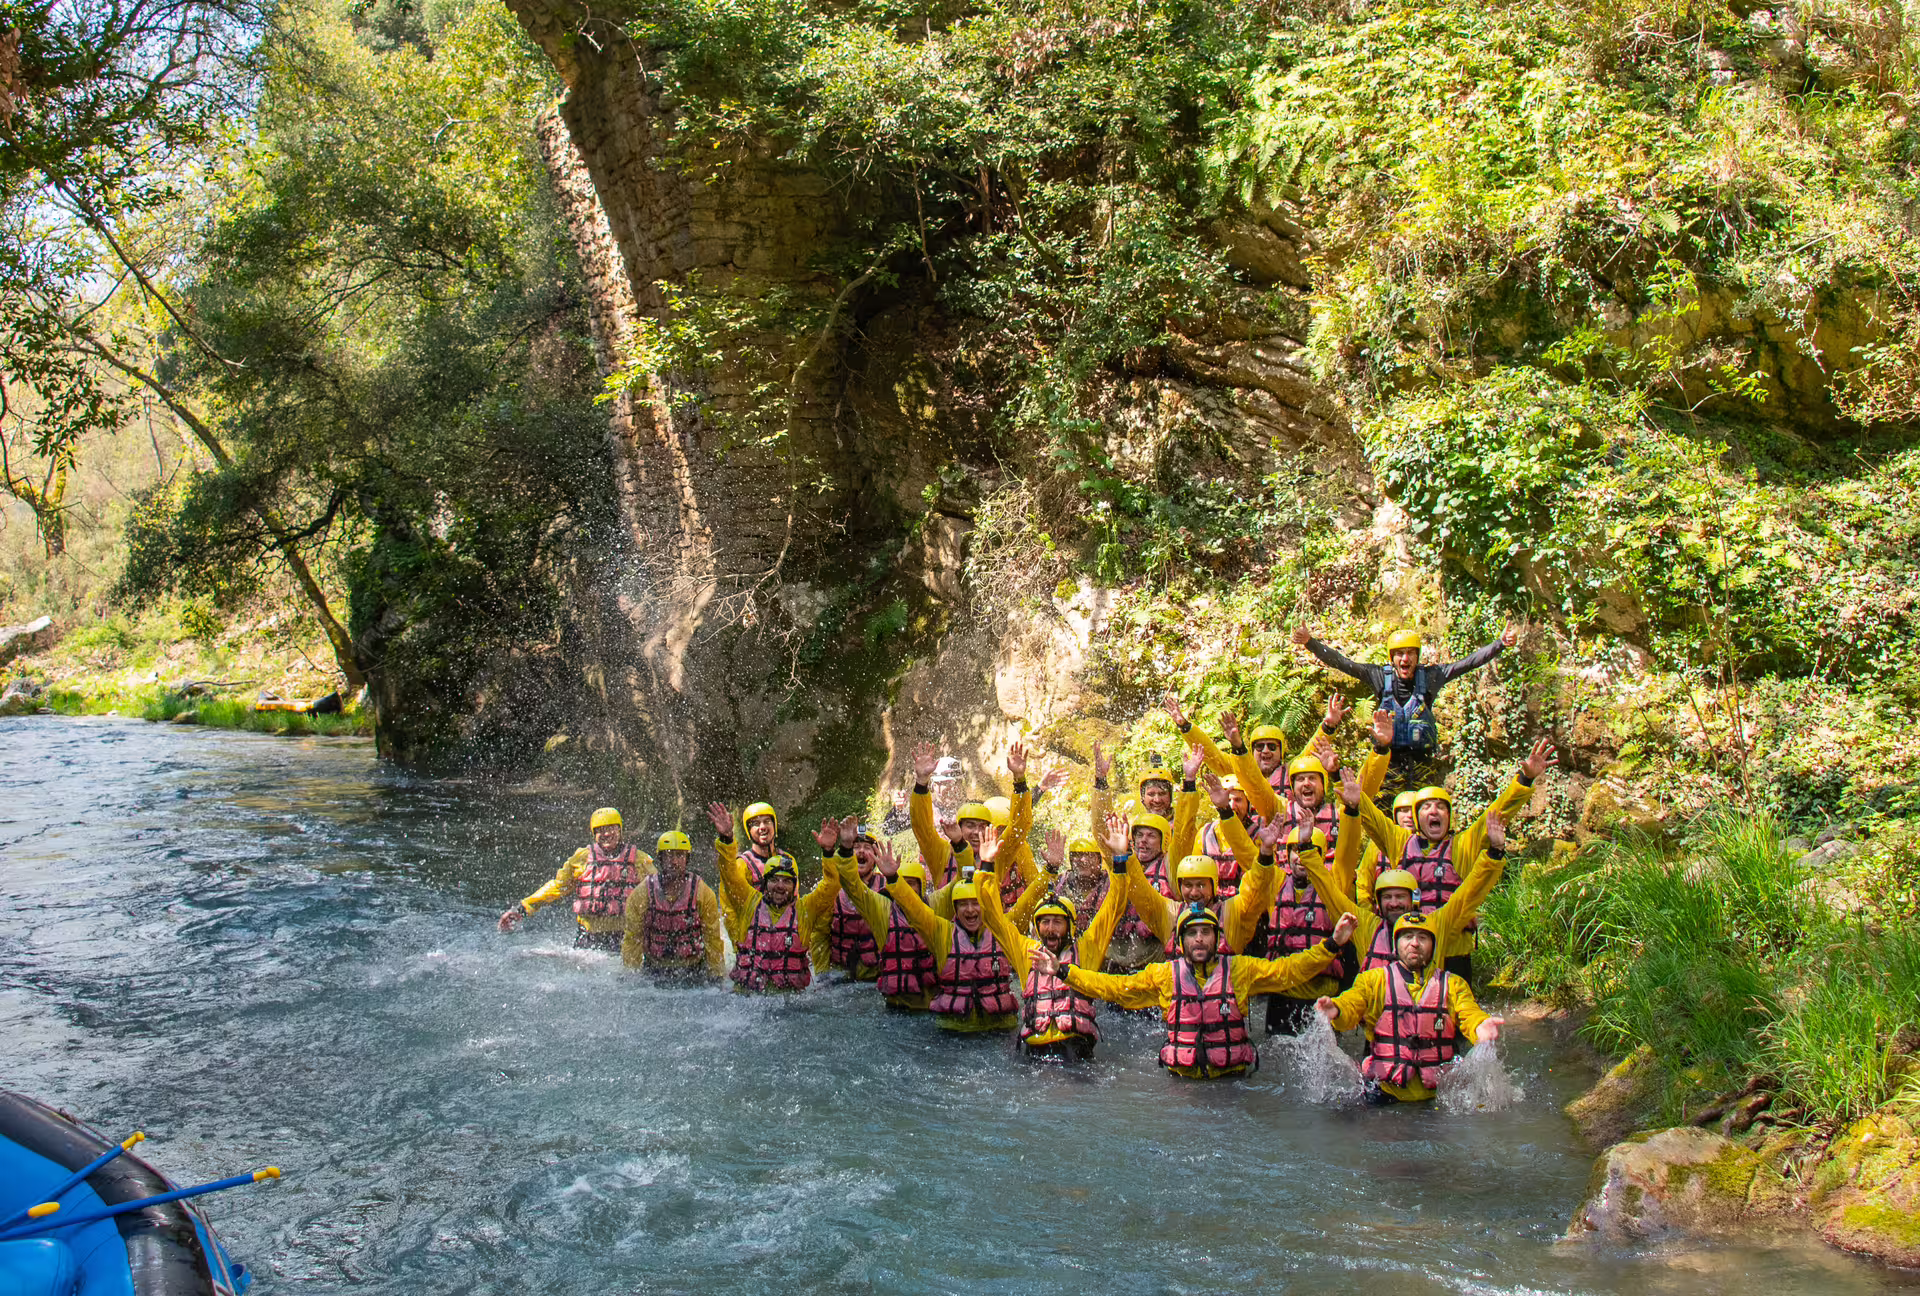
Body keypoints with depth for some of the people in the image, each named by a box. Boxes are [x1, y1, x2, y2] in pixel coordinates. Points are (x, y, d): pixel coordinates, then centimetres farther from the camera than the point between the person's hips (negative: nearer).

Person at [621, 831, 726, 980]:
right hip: (654, 971, 1)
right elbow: (633, 939, 4)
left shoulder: (703, 894, -3)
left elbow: (712, 939, 3)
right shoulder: (640, 894, -2)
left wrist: (718, 979, 1)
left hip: (694, 970, -1)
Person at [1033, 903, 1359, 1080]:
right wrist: (1062, 972, 9)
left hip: (1233, 1078, -1)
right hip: (1181, 1079, 1)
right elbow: (1114, 988, 14)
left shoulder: (1240, 969, 7)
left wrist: (1332, 945, -9)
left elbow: (1287, 970, 2)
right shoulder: (1164, 975, 10)